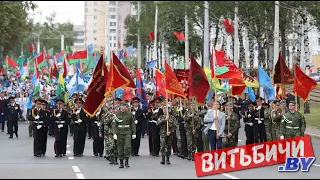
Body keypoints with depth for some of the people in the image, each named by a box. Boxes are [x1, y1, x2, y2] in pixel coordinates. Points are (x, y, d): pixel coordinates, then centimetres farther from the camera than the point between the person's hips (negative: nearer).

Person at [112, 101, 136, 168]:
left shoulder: (129, 114, 3)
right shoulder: (117, 114, 0)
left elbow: (132, 124, 8)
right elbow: (115, 125, -2)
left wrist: (134, 133, 5)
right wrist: (115, 133, -11)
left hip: (127, 132, 0)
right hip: (120, 132, 0)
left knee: (128, 146, -13)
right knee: (120, 148, 4)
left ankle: (127, 161, 1)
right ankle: (121, 163, 12)